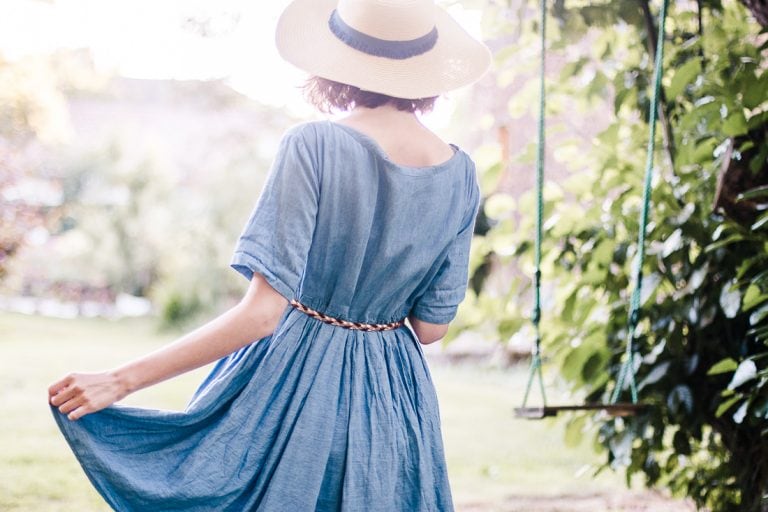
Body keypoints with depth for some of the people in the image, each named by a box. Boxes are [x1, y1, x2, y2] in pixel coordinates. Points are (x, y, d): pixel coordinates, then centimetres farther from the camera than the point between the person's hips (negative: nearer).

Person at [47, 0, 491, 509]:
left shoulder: (314, 146, -19)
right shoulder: (459, 174, -5)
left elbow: (262, 312, -23)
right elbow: (432, 327, 2)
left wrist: (123, 380, -19)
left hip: (294, 384, -4)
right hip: (393, 410, 5)